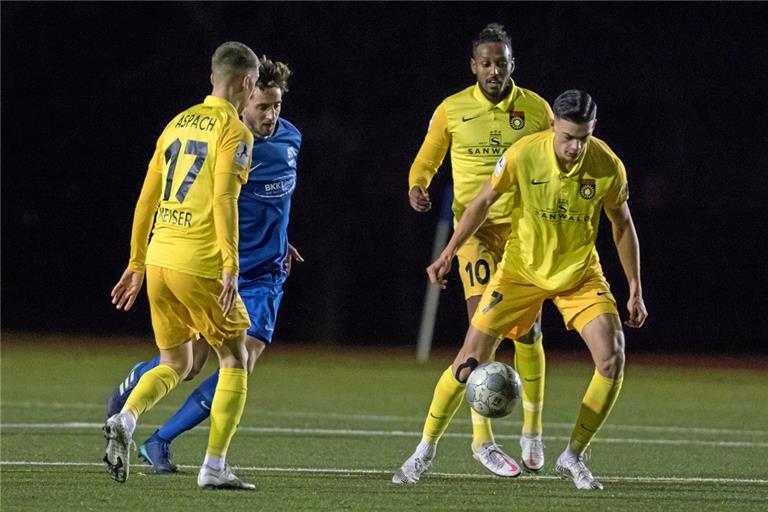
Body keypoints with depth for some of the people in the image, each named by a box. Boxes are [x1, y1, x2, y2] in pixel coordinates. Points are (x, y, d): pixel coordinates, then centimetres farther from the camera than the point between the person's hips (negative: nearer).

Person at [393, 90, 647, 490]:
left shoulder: (608, 166, -17)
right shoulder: (523, 155, -20)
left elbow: (622, 225, 0)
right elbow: (483, 201, -3)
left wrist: (635, 290, 1)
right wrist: (448, 253, -3)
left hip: (580, 273, 1)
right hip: (522, 269, -1)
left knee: (612, 359, -16)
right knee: (471, 355, -7)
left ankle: (572, 457, 0)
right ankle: (426, 450, 10)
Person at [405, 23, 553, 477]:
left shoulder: (536, 109, 2)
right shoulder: (451, 111, -1)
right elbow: (427, 158, 12)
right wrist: (417, 185, -9)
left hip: (523, 227, 1)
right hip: (476, 226, -1)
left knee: (527, 330, 0)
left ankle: (532, 431, 18)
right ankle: (482, 438, -8)